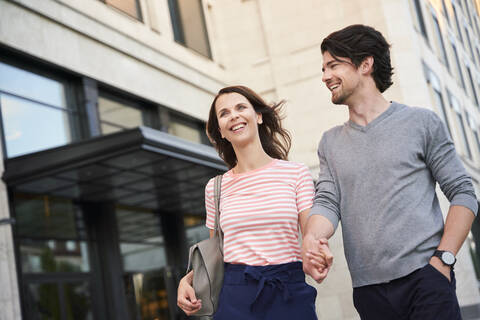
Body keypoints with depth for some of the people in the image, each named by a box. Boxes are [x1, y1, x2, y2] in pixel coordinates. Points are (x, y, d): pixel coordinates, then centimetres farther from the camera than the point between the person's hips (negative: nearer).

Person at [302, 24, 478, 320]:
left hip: (424, 278, -3)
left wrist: (443, 260, -11)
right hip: (368, 289, 3)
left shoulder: (421, 123, 3)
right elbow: (327, 202, 3)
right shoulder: (331, 143, 14)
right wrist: (312, 237, -19)